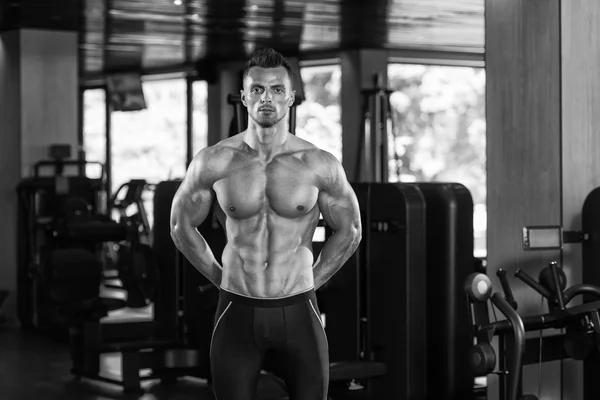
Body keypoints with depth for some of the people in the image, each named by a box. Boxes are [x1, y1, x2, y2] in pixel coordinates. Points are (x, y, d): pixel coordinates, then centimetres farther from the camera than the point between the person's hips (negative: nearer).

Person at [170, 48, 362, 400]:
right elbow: (182, 227, 10)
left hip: (299, 313, 0)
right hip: (237, 313, 1)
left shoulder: (320, 165, -5)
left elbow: (349, 231, 9)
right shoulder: (213, 162, -3)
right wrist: (221, 277, 8)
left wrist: (311, 280, 8)